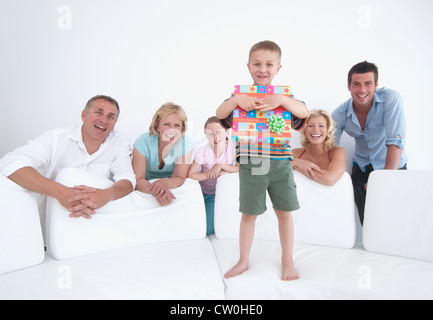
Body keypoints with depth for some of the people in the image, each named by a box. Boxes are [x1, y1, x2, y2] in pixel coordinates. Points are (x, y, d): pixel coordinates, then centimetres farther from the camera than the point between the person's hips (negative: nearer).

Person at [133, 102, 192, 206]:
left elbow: (180, 178, -16)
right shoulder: (143, 142, -19)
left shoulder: (186, 144, -17)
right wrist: (154, 189, -45)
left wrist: (165, 182, -39)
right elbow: (138, 179, -23)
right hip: (147, 185, 0)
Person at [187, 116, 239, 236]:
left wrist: (221, 166, -28)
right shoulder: (202, 152, -23)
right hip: (203, 192, 0)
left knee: (208, 230, -5)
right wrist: (211, 174, -27)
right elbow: (190, 175, -21)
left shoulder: (233, 146, -18)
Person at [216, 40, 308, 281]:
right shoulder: (242, 94, 4)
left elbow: (304, 111, -11)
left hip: (280, 163, 1)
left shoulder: (284, 95, 5)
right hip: (250, 164, 0)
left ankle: (288, 260, 29)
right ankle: (244, 261, 27)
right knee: (249, 213, 9)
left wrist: (280, 99, -26)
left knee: (284, 212, 8)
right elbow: (220, 114, -8)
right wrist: (237, 100, -26)